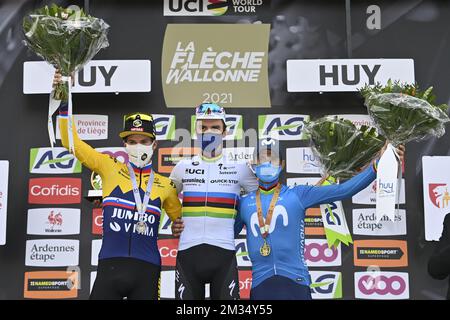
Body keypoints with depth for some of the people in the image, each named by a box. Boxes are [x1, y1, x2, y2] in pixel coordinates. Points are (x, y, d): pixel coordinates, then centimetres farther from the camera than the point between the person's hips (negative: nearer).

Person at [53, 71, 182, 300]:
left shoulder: (165, 184, 10)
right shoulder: (109, 168, 6)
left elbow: (181, 220, 23)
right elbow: (71, 142, 3)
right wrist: (64, 102, -3)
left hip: (147, 271, 1)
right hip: (110, 266, -1)